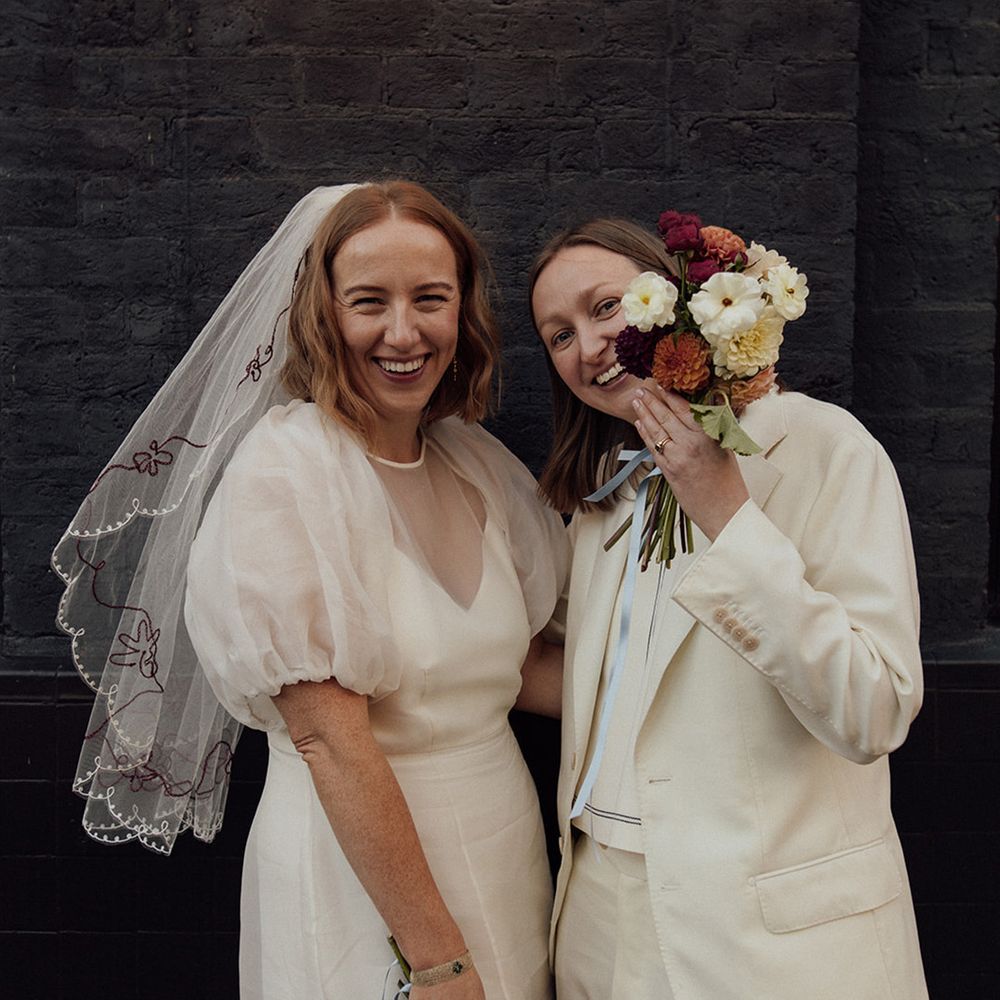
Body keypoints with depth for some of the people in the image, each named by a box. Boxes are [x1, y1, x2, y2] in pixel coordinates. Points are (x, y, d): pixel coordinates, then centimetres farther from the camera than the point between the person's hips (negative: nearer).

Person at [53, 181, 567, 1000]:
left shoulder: (476, 463, 2)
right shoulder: (284, 471, -18)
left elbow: (514, 667, 8)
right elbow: (329, 738, -21)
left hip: (504, 850, 7)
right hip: (358, 866, -6)